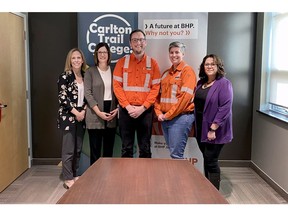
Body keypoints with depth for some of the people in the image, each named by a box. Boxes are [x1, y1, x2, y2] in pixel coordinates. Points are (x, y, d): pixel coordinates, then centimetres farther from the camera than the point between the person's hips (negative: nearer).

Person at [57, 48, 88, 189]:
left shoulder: (85, 76, 10)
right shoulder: (64, 76, -6)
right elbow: (62, 98, -12)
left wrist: (83, 111, -4)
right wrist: (76, 112, -13)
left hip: (81, 116, 6)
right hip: (68, 116, -5)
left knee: (78, 148, 11)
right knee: (68, 149, -2)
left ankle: (75, 175, 23)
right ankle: (68, 179, 8)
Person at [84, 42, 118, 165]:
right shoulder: (90, 72, 2)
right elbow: (87, 93, -6)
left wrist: (117, 108, -5)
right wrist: (99, 112, -14)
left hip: (111, 113, 3)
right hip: (95, 116, -3)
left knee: (109, 148, 9)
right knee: (95, 148, 0)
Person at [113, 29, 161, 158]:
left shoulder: (152, 63, 4)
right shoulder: (122, 62, 5)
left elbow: (155, 88, -1)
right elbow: (117, 86, -1)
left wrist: (142, 107, -11)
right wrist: (128, 106, -11)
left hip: (145, 111, 0)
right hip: (126, 110, 0)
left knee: (145, 148, 8)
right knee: (126, 148, 8)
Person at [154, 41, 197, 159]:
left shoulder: (187, 71, -6)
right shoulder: (165, 73, 16)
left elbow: (185, 96, -15)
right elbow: (159, 94, 17)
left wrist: (168, 114, -13)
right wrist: (159, 113, 1)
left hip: (180, 117, -7)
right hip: (165, 118, 7)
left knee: (176, 155, -7)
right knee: (173, 152, 14)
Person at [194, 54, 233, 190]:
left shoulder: (224, 84, -11)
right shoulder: (201, 83, 11)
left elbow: (225, 107, -19)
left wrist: (213, 128, -22)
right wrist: (195, 125, 10)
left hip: (214, 130, -6)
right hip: (201, 128, 7)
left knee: (211, 161, -2)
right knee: (206, 159, 16)